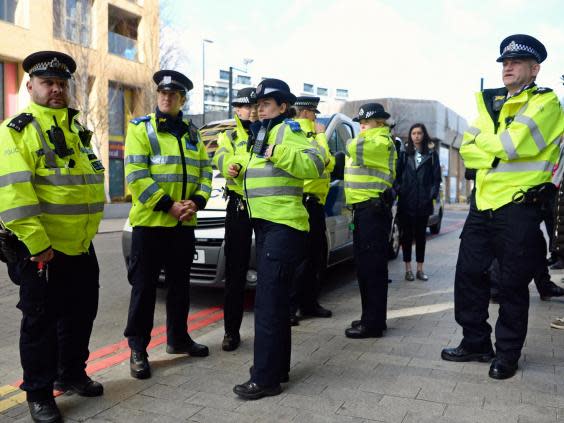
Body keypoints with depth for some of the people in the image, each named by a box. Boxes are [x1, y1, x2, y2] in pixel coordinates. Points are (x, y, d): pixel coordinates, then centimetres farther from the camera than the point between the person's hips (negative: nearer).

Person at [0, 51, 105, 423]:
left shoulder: (78, 129, 15)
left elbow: (93, 179, 19)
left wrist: (89, 228, 12)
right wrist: (37, 244, -22)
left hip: (82, 245, 7)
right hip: (40, 248, -7)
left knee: (81, 313, 17)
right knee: (41, 321, 5)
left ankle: (71, 374, 36)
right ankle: (39, 393, 22)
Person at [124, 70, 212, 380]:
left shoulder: (192, 133, 15)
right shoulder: (141, 128, -2)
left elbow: (205, 171, 11)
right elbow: (136, 175, -13)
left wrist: (197, 201, -8)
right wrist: (168, 205, -18)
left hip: (184, 223, 5)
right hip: (149, 222, -5)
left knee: (180, 283, 14)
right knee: (144, 286, 1)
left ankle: (178, 338, 30)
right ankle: (138, 349, 13)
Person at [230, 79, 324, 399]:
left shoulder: (288, 131, -7)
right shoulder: (264, 134, 22)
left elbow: (315, 166, -20)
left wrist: (278, 153, -29)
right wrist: (240, 171, 13)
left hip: (283, 227, -10)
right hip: (267, 225, 10)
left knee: (269, 303, -9)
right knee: (276, 301, 16)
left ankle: (265, 379, -1)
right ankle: (278, 368, 28)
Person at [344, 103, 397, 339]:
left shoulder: (382, 142, -8)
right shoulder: (371, 142, 23)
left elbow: (355, 148, -23)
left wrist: (364, 135, -6)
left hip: (373, 210, -10)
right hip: (363, 209, 10)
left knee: (372, 266, -8)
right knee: (364, 266, 13)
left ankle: (373, 323, -4)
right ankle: (370, 317, 23)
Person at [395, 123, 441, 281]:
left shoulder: (432, 154, 7)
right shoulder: (404, 154, 7)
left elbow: (436, 177, 5)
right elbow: (397, 175, 4)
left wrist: (433, 194, -5)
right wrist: (399, 190, -8)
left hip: (424, 203, 0)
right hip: (406, 202, 0)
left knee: (420, 235, 8)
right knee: (407, 235, 5)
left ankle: (420, 269, 15)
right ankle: (408, 269, 12)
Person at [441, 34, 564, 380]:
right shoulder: (491, 104, 15)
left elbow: (512, 143, -21)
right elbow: (468, 150, 3)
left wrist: (483, 142, -4)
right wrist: (499, 153, -13)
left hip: (519, 207, -6)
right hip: (483, 204, 7)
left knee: (513, 285, 4)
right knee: (468, 274, 9)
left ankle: (507, 354, 21)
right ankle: (476, 343, 25)